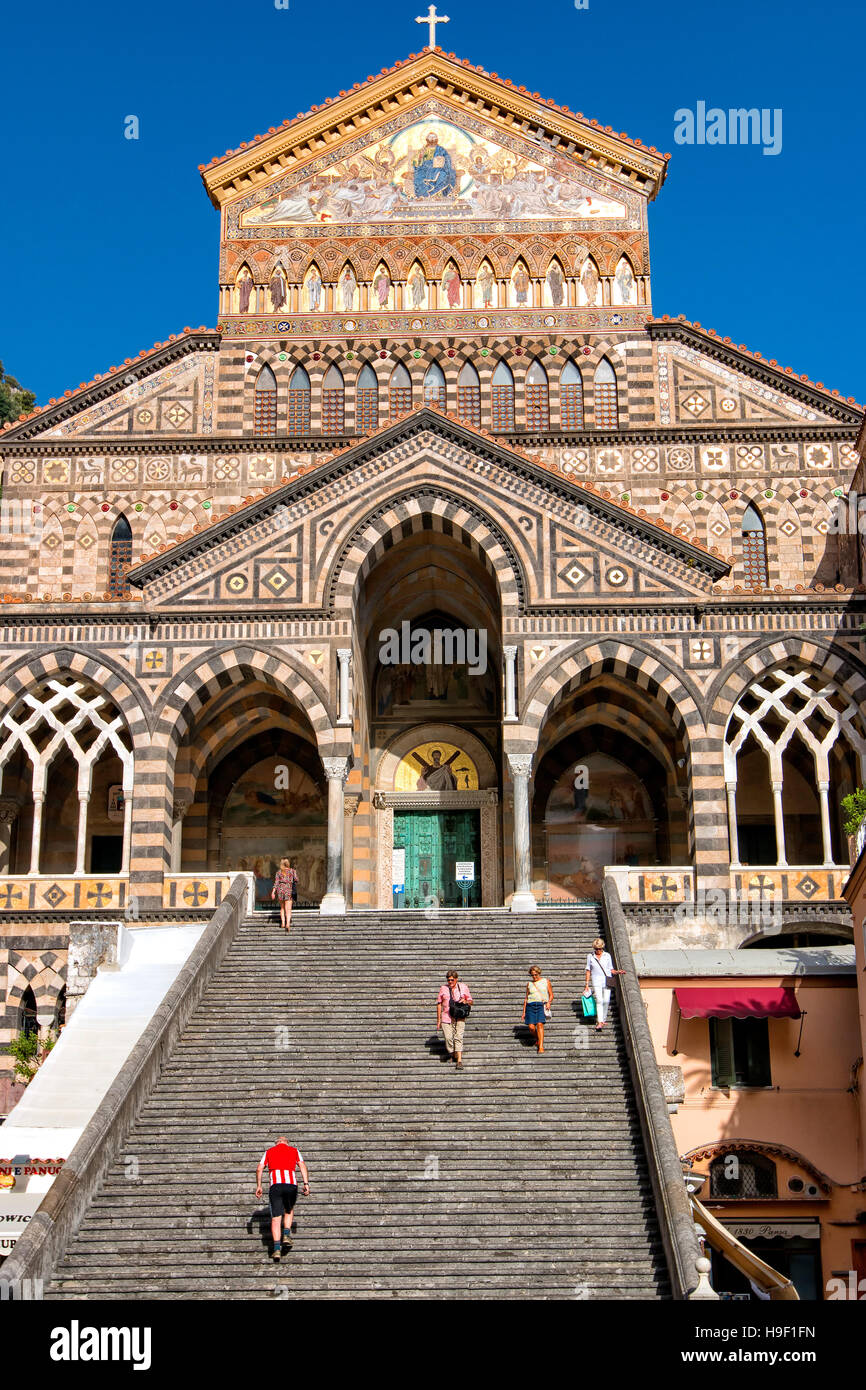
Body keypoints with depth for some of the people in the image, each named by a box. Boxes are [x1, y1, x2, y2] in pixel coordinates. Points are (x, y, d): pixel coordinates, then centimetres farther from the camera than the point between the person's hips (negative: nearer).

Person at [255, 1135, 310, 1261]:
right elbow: (302, 1166, 8)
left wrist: (258, 1186, 15)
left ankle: (277, 1248, -9)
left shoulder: (269, 1152, 23)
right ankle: (286, 1235, 5)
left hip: (275, 1185, 0)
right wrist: (306, 1184, 2)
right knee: (289, 1211, 25)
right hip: (291, 1184, 0)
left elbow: (259, 1169, 12)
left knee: (276, 1218, 1)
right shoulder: (294, 1151, 22)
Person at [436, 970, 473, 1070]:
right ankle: (451, 1054, 21)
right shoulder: (443, 988, 5)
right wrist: (438, 1019, 6)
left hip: (459, 1018, -1)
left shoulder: (463, 988, 6)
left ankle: (459, 1061, -12)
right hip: (446, 1017, 1)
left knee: (458, 1038, -11)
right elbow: (439, 1004, 9)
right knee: (448, 1037, -7)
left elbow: (471, 1001, 12)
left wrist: (466, 1001, -12)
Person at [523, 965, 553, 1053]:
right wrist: (524, 1012, 15)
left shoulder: (546, 981, 12)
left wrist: (549, 1002, -9)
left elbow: (551, 995, 12)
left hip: (541, 1005, -2)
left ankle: (541, 1046, -22)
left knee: (540, 1024, -21)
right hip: (530, 1006, 2)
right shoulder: (529, 984, 16)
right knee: (531, 1027, -11)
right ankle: (537, 1039, 19)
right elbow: (526, 999, 19)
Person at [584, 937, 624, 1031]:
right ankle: (600, 1022, -21)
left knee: (606, 1001, -7)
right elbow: (588, 971, 9)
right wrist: (587, 984, 5)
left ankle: (604, 1019, 11)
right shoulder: (590, 956, 7)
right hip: (596, 981, -2)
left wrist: (618, 972, -5)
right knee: (599, 1000, -15)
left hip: (607, 980, 2)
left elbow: (610, 970, 14)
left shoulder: (607, 955, 10)